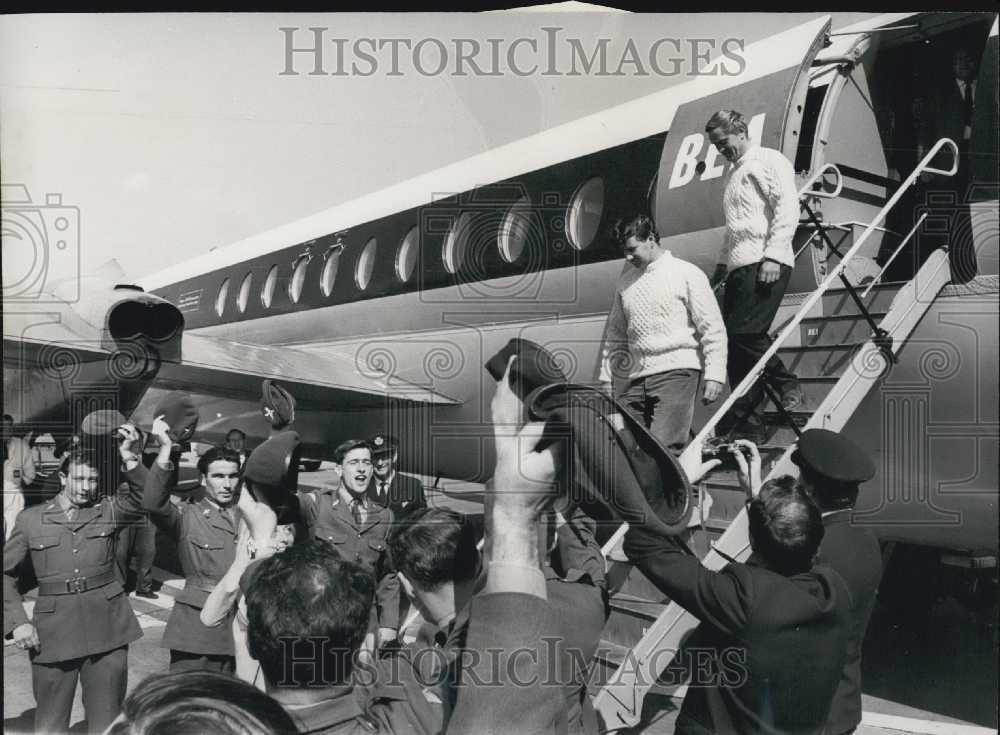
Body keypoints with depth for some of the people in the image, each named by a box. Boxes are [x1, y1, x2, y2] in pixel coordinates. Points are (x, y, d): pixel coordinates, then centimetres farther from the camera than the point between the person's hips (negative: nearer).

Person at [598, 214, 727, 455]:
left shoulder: (686, 274, 1)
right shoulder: (625, 281, 16)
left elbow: (713, 329, -3)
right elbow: (615, 334, 22)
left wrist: (714, 376, -11)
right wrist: (606, 379, 17)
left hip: (676, 373, -6)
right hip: (637, 380, 6)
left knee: (663, 446, -18)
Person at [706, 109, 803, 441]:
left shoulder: (770, 161, 1)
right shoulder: (735, 174, 27)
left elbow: (787, 210, -10)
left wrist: (772, 256, -19)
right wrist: (722, 263, 21)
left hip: (765, 265, -8)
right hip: (739, 268, 8)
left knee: (745, 333, -17)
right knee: (733, 340, 2)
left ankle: (787, 386, 2)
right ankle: (747, 422, 10)